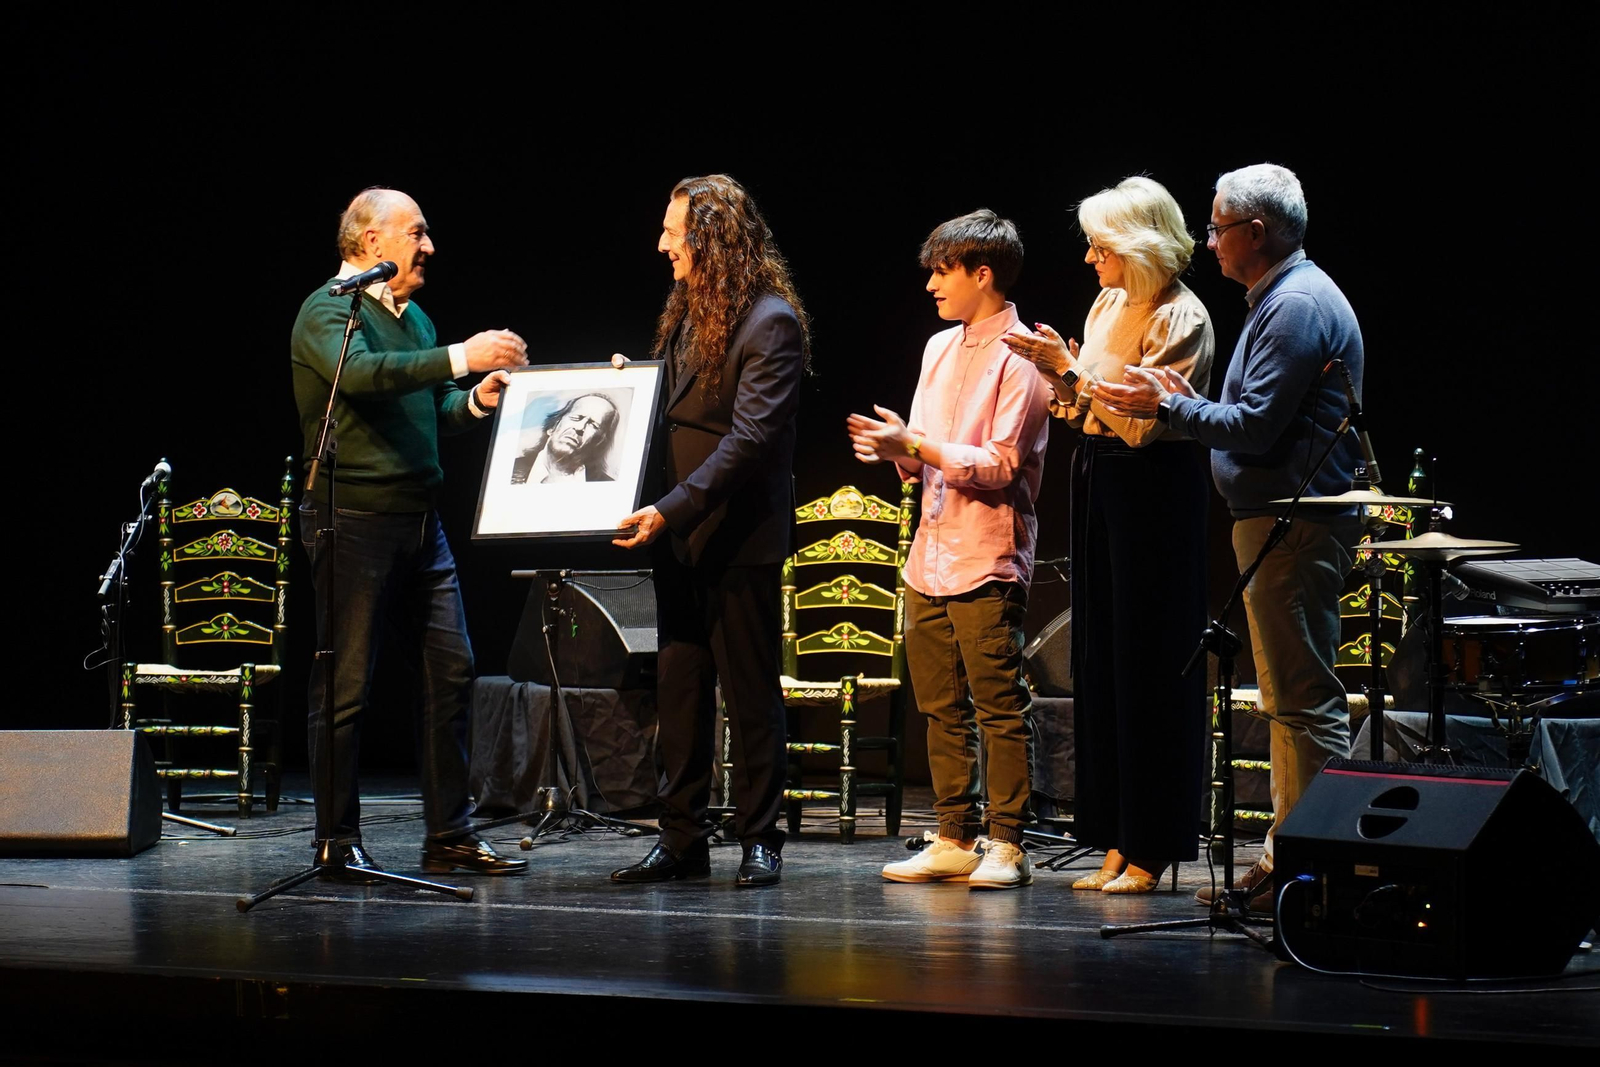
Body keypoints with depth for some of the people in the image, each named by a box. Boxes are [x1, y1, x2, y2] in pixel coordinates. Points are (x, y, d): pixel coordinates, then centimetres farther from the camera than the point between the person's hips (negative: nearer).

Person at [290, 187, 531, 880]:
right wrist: (460, 358, -32)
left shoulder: (413, 318, 19)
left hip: (420, 522, 8)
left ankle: (448, 835, 11)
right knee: (346, 685, -4)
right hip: (354, 518, -8)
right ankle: (336, 842, 3)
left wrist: (475, 400, 0)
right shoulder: (328, 310, -7)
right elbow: (362, 374, -27)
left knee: (451, 668, 5)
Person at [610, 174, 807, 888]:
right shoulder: (689, 308, 13)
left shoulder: (770, 321, -14)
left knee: (749, 690, 1)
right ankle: (682, 839, 14)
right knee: (678, 688, 9)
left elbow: (750, 436, -22)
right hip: (678, 533, 8)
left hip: (738, 534, -8)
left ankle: (760, 840, 8)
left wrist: (673, 508, -28)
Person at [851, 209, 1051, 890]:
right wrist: (897, 452, -1)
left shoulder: (1019, 359, -9)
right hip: (930, 554, 8)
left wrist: (915, 443, -16)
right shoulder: (940, 349, 16)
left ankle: (1005, 845, 0)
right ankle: (955, 840, 15)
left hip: (987, 559, -8)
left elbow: (1000, 465, -16)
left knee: (1000, 706, -4)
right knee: (942, 707, 10)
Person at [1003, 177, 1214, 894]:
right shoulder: (1108, 306, 12)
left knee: (1148, 661, -4)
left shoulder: (1181, 318, -12)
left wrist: (1074, 371, -17)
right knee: (1100, 658, 9)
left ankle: (1151, 850, 1)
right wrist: (1059, 373, -4)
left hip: (1154, 488, -9)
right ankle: (1116, 841, 14)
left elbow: (1143, 420, -18)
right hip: (1097, 479, 9)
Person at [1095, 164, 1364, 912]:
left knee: (1303, 697, -10)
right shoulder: (1283, 298, 19)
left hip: (1294, 525, -11)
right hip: (1276, 519, 11)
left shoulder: (1297, 305, -15)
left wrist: (1168, 407, -10)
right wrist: (1185, 402, 16)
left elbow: (1256, 426, -20)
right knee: (1288, 699, 13)